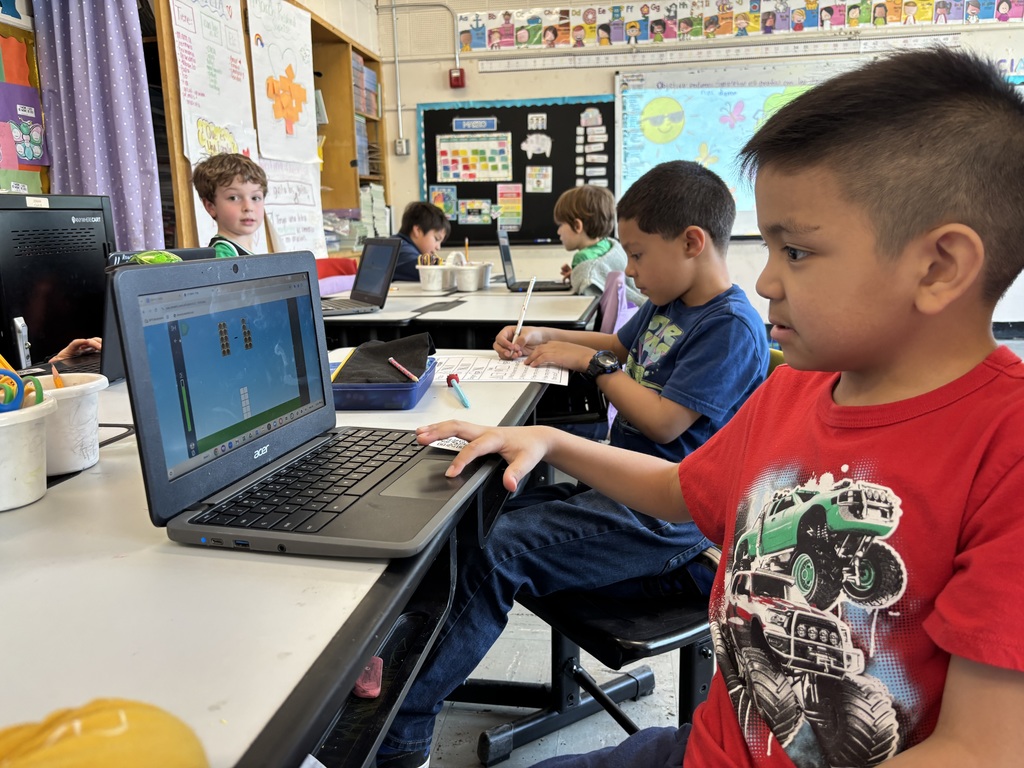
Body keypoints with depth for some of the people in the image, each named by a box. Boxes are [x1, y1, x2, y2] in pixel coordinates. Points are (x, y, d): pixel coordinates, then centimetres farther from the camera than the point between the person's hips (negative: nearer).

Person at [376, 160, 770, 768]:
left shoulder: (731, 327, -15)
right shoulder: (667, 306, 14)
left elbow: (663, 422, -22)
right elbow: (621, 346, 32)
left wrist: (590, 362, -12)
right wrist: (545, 338, 19)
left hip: (662, 518, -10)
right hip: (620, 486, 10)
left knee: (491, 556, -21)